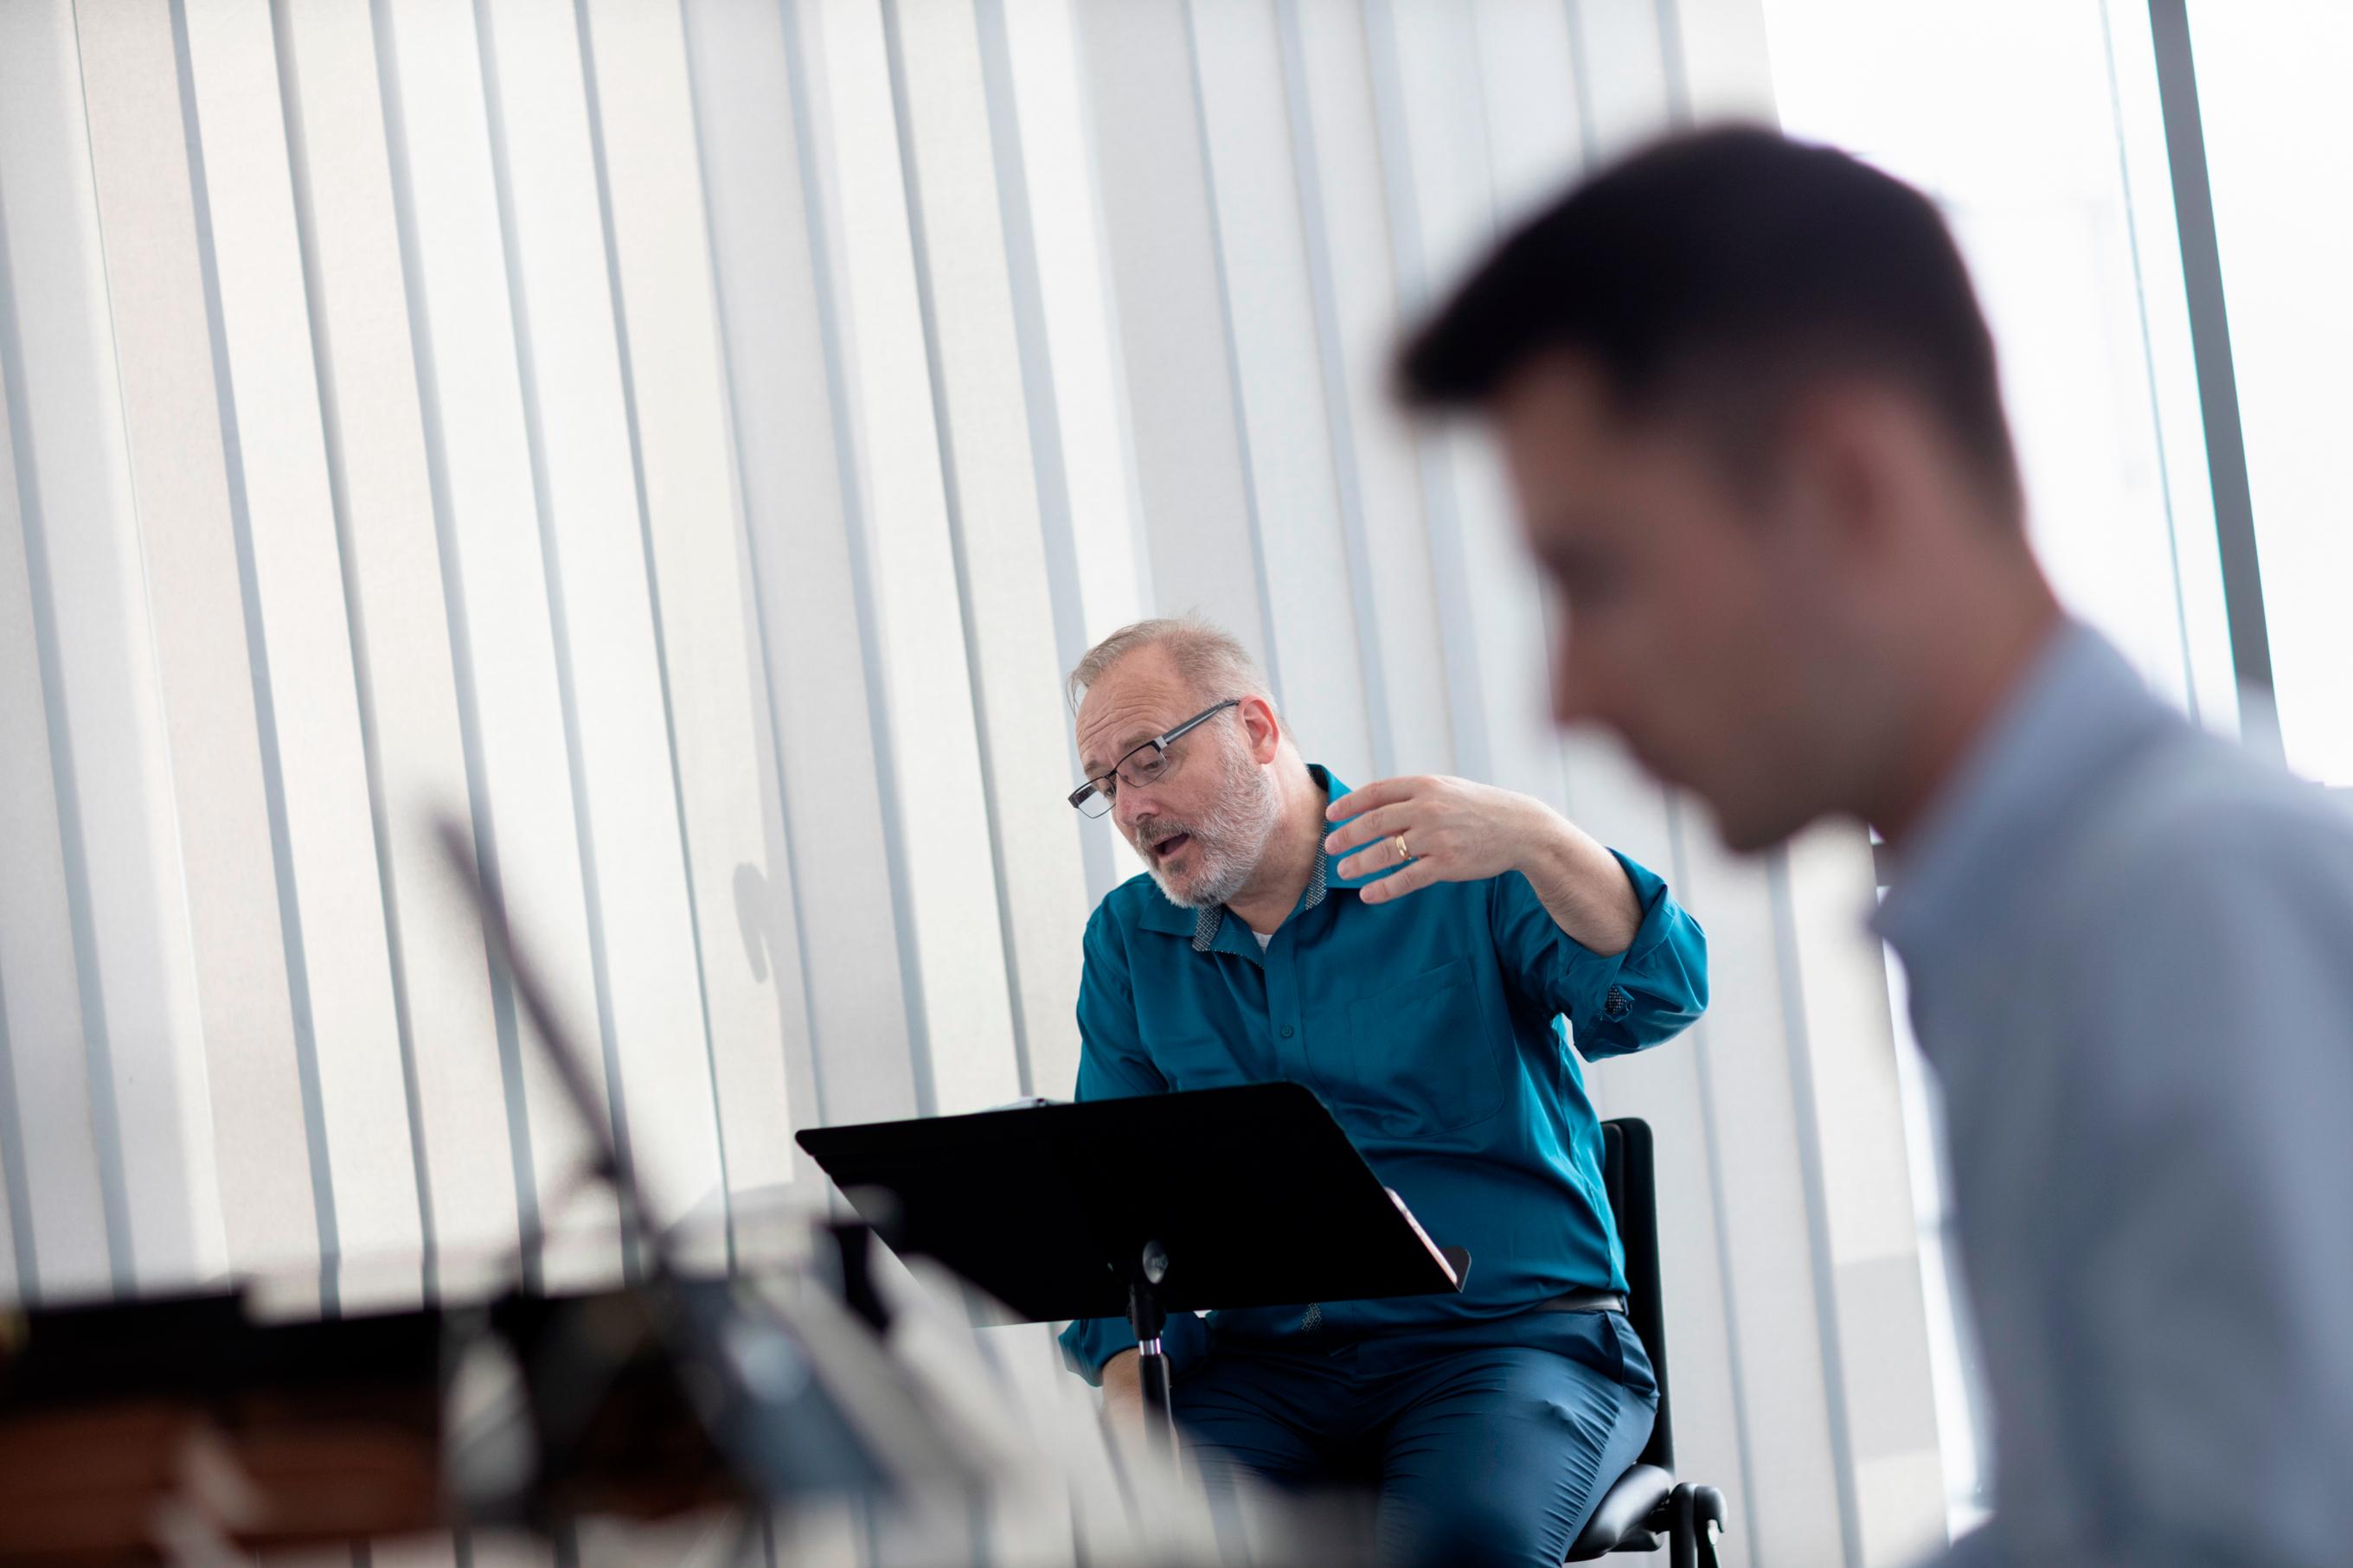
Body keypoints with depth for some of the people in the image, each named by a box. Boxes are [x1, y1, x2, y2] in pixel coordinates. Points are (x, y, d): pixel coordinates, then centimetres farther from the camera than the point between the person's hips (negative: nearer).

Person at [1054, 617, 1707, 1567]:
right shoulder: (1128, 943, 14)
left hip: (1513, 1336, -3)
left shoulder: (1460, 873, 2)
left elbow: (1656, 997, -14)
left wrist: (1536, 839, -32)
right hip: (1265, 1367, 3)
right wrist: (1130, 1398, -7)